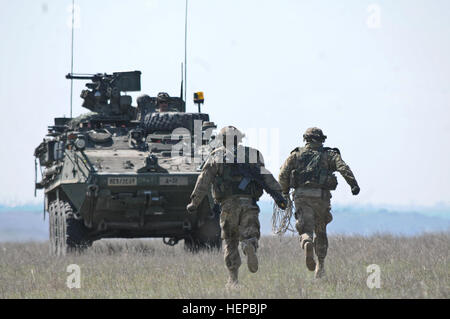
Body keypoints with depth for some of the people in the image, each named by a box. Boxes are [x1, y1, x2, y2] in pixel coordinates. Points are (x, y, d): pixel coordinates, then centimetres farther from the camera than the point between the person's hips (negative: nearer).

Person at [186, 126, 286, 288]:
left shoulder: (217, 156, 10)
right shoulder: (251, 154, 15)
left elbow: (204, 180, 3)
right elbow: (265, 176, 4)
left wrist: (194, 202, 4)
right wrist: (277, 194, -3)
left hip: (228, 203, 0)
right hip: (248, 202, 1)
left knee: (230, 241, 11)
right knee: (249, 234, 2)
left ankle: (233, 278, 5)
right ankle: (249, 246, -35)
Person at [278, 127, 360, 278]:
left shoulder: (296, 154, 15)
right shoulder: (329, 154, 13)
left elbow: (283, 174, 7)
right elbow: (343, 167, -6)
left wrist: (284, 193, 19)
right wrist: (354, 184, -15)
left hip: (301, 195, 0)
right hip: (321, 196, 0)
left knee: (306, 229, -6)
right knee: (321, 231, 16)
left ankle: (307, 243, -40)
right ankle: (320, 264, 15)